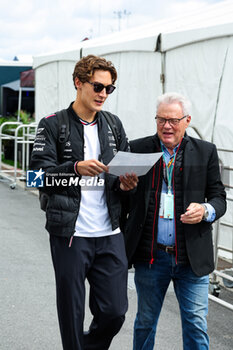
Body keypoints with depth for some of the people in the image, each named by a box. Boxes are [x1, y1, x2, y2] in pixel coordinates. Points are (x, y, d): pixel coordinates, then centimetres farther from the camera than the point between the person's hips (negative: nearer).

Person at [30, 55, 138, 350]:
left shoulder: (113, 124, 13)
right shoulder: (52, 125, 0)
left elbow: (127, 169, 17)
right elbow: (40, 173, -9)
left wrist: (124, 185, -6)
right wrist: (76, 168, -25)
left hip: (110, 235, 4)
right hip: (70, 234, -3)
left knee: (115, 311, 6)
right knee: (71, 313, 7)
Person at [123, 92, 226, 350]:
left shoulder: (205, 152, 3)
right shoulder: (138, 149, 2)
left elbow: (219, 197, 6)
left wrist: (206, 210, -15)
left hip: (192, 258, 0)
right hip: (150, 256, 1)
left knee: (196, 325, 5)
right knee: (145, 322, 15)